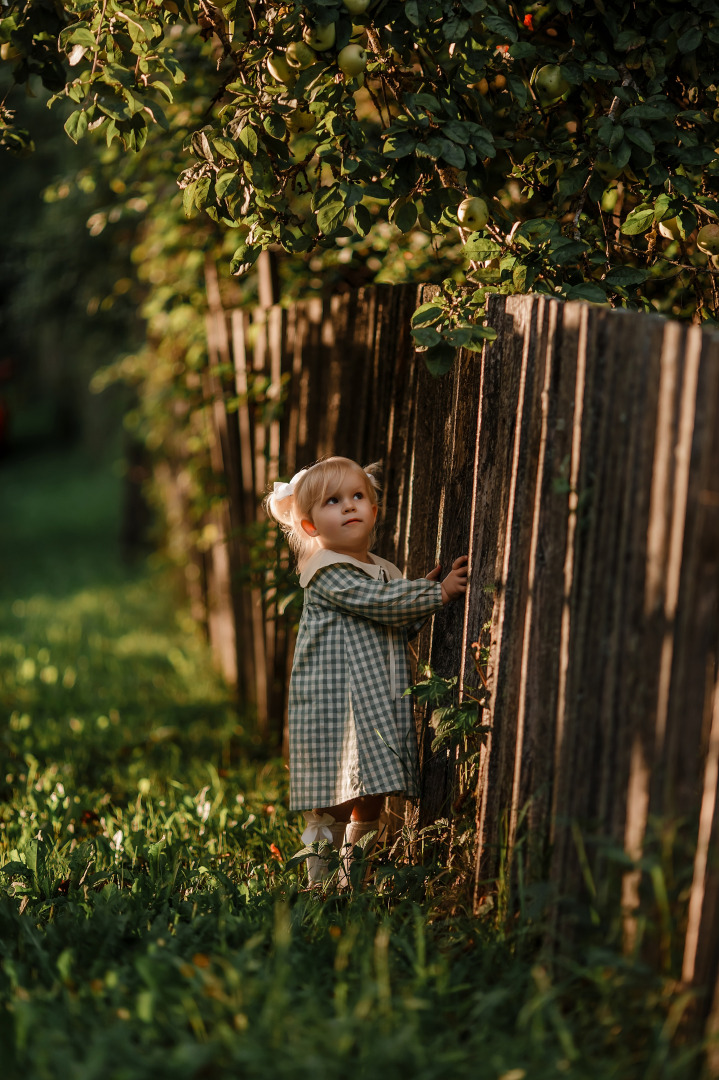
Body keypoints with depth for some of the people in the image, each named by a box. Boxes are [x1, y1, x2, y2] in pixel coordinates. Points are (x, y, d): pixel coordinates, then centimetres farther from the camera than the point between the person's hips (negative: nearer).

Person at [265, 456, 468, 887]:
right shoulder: (325, 573, -9)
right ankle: (322, 886, 1)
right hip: (334, 702, -7)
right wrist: (437, 594, -14)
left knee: (370, 804, 11)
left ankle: (355, 882, 22)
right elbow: (377, 603, -18)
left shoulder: (386, 571, 17)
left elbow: (402, 629, 19)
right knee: (332, 805, -7)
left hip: (381, 705, 8)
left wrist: (422, 593, 4)